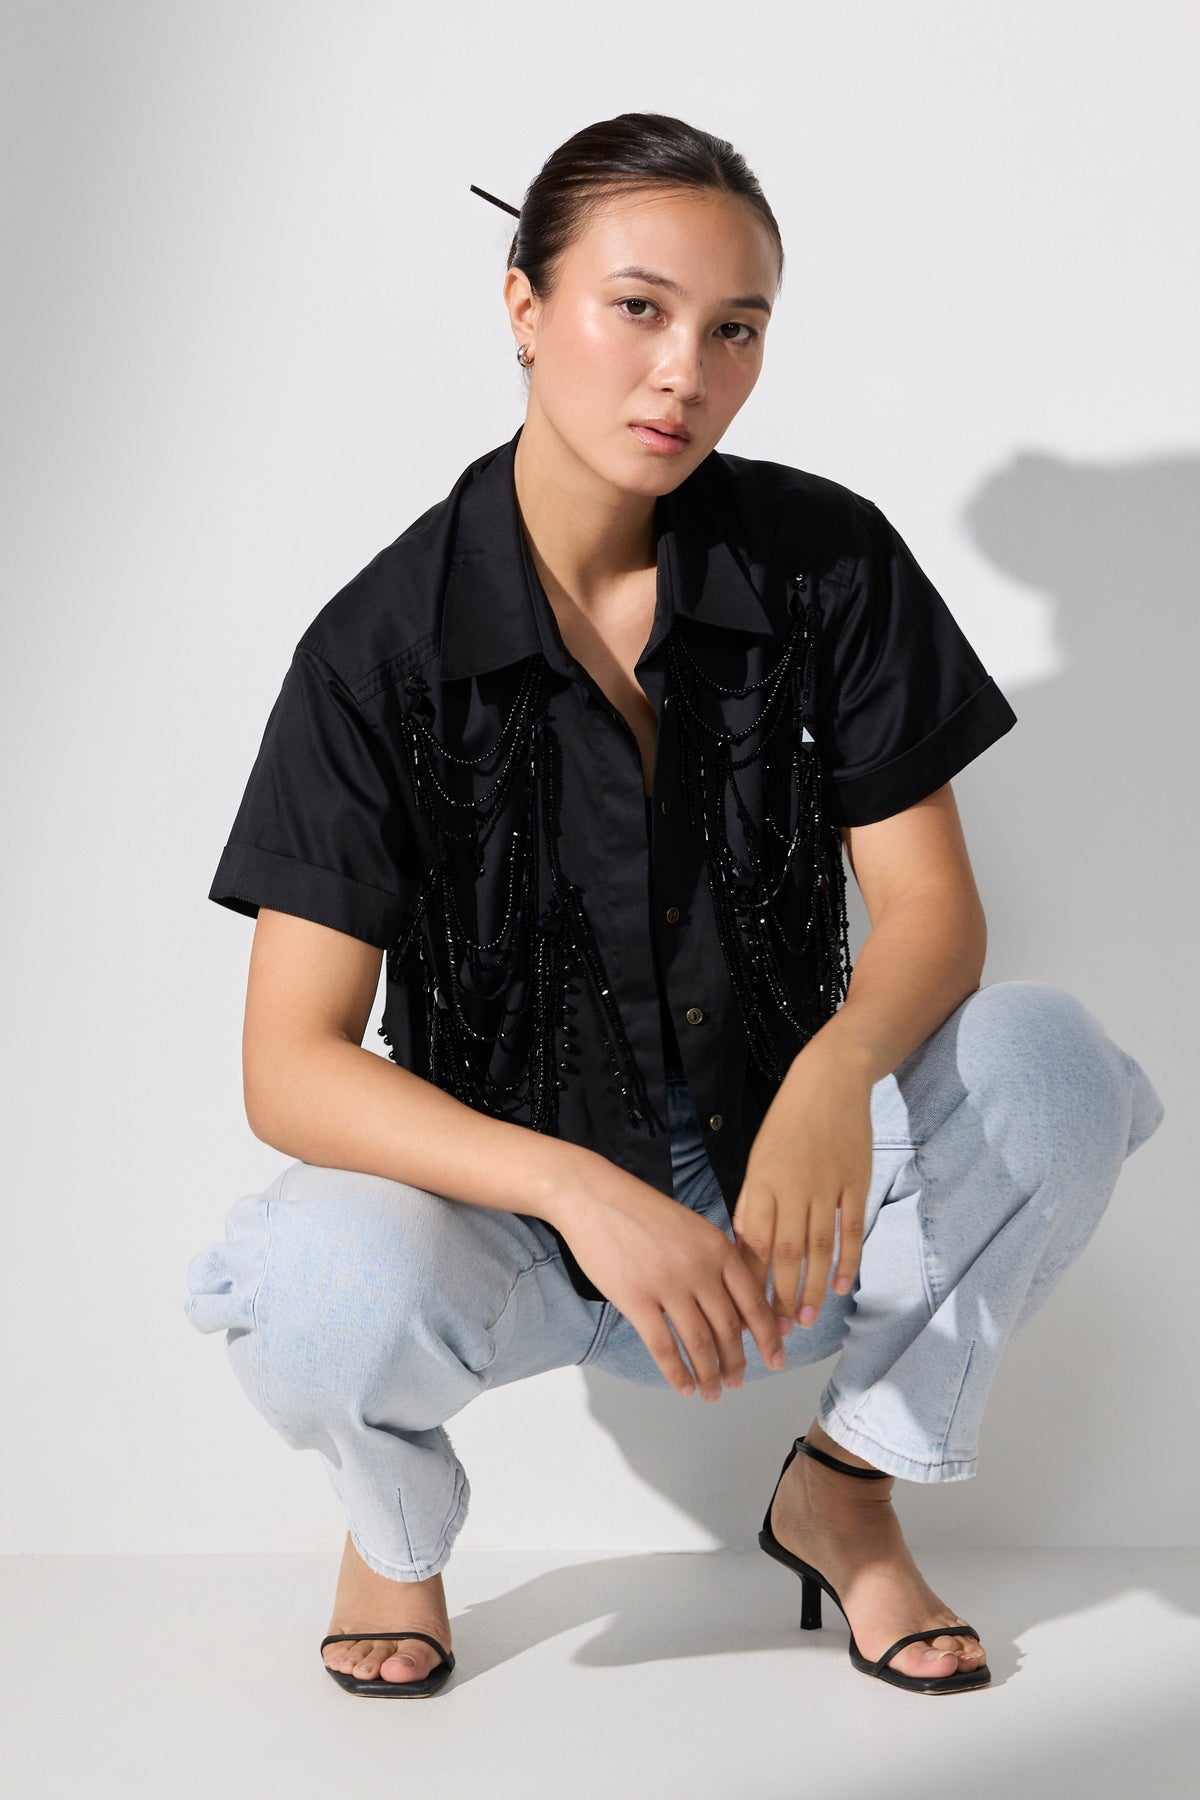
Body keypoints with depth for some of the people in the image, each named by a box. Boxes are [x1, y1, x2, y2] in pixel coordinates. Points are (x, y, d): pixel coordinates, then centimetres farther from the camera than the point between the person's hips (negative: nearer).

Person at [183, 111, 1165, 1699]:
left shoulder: (829, 562, -7)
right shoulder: (384, 645, -14)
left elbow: (934, 902, -7)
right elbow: (289, 1067, -18)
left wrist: (835, 1072, -31)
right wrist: (575, 1189, -35)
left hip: (781, 1173, 3)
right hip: (514, 1195, -2)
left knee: (1051, 1064, -26)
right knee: (325, 1288, -35)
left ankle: (844, 1486, 2)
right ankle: (396, 1527, 5)